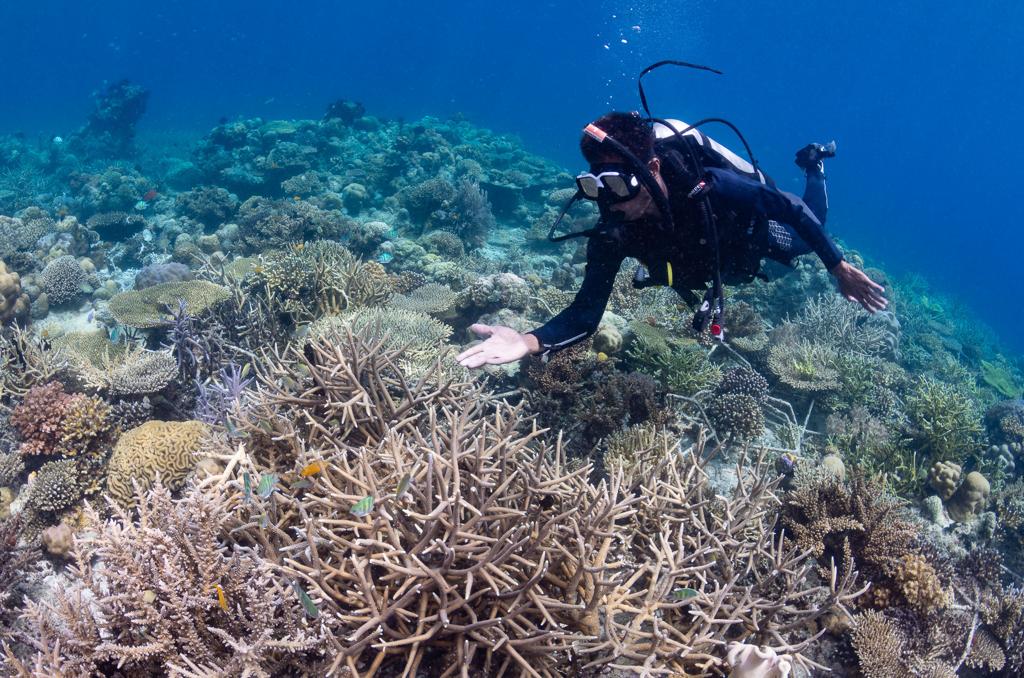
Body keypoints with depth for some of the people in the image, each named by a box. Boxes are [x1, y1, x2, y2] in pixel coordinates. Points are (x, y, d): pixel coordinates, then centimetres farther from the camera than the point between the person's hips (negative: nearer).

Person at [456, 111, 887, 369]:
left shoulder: (712, 189, -48)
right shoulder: (613, 233, -38)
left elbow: (792, 209, -32)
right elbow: (586, 314, -40)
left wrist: (839, 267, -28)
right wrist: (531, 342, -59)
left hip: (755, 231, -3)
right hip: (714, 258, 3)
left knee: (806, 241, 30)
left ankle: (813, 163, 53)